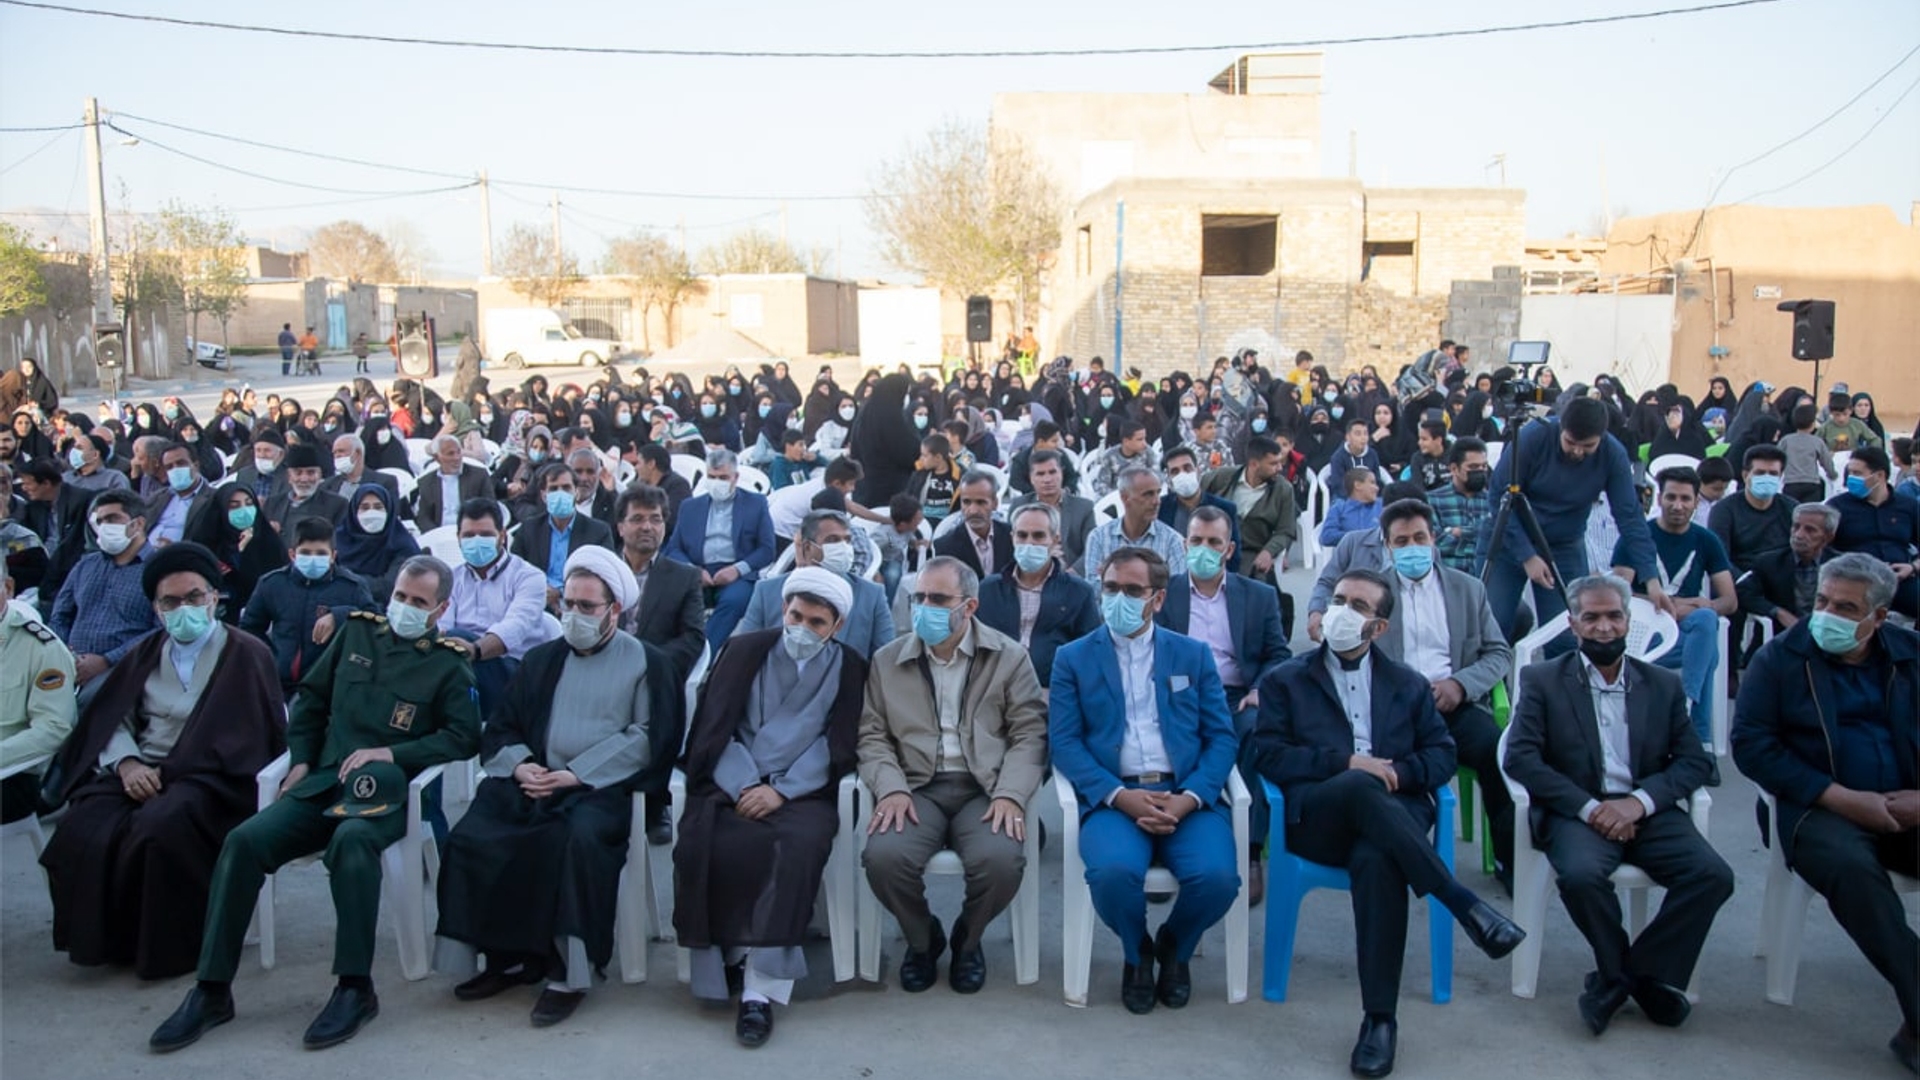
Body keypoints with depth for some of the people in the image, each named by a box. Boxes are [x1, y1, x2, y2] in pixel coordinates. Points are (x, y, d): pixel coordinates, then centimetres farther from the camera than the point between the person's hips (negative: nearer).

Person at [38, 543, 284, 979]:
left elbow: (238, 741, -5)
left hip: (210, 780, -4)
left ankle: (168, 947, -14)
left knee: (160, 827, -34)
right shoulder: (146, 653, 20)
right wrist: (126, 762, -10)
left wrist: (167, 771, -13)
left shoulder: (246, 656, 3)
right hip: (140, 774, 5)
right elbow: (111, 719, 12)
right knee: (82, 831, -25)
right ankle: (105, 939, -3)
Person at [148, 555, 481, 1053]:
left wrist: (391, 754, -15)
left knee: (351, 839, -37)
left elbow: (465, 736, -8)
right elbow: (311, 698, 22)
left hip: (387, 791, -4)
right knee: (243, 840, -19)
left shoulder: (449, 664, 2)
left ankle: (356, 988, -27)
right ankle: (212, 989, -9)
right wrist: (301, 760, 10)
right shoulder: (358, 630, 14)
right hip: (323, 782, 5)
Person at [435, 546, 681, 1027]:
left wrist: (578, 774, -13)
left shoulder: (647, 663, 8)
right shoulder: (541, 659, 24)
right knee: (470, 838, -22)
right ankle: (509, 958, -6)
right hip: (532, 783, 5)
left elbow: (649, 738, -4)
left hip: (601, 789, -4)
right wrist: (519, 764, -4)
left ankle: (569, 971, -21)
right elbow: (501, 728, 20)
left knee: (580, 837, -36)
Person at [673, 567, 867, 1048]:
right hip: (731, 784, 1)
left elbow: (838, 745, 2)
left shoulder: (849, 667, 12)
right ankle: (731, 954, -10)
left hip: (802, 791, -1)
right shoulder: (745, 650, 12)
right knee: (708, 847, -31)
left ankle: (761, 985, -28)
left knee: (802, 844, -34)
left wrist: (780, 790, -11)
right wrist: (744, 787, -11)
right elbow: (713, 729, 5)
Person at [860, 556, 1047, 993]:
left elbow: (1029, 733, 0)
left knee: (1001, 860, -31)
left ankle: (967, 939, 6)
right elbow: (872, 735, 7)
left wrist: (1010, 794, -15)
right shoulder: (886, 661, 11)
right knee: (884, 856, -30)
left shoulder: (1009, 657, 5)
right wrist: (890, 789, -12)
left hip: (985, 788, -1)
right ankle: (921, 938, 6)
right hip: (916, 787, 1)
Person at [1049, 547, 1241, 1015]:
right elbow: (1064, 742, 1)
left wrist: (1189, 798, -11)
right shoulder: (1073, 658, 11)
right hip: (1112, 796, -1)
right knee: (1113, 872, -32)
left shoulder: (1194, 655, 14)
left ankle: (1174, 947, 10)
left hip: (1188, 795, 1)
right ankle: (1137, 952, 4)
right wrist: (1120, 796, -14)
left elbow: (1221, 737, 7)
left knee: (1216, 876, -27)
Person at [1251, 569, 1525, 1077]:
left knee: (1376, 859, -37)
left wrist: (1398, 772, -7)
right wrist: (1345, 763, -9)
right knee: (1360, 787, -38)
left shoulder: (1409, 685, 25)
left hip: (1393, 814, 1)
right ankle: (1465, 904, -31)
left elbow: (1442, 755, 15)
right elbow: (1268, 755, 4)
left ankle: (1381, 1019, -33)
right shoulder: (1285, 680, 18)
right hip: (1317, 817, -1)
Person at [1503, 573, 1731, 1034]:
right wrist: (1589, 807, -15)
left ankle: (1625, 976, -5)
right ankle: (1633, 975, -4)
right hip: (1576, 812, -3)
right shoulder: (1542, 680, 6)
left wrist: (1639, 801, -12)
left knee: (1713, 874, -23)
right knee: (1581, 874, -33)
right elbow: (1520, 758, -5)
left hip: (1646, 811, 3)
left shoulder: (1663, 685, 15)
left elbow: (1695, 760, 6)